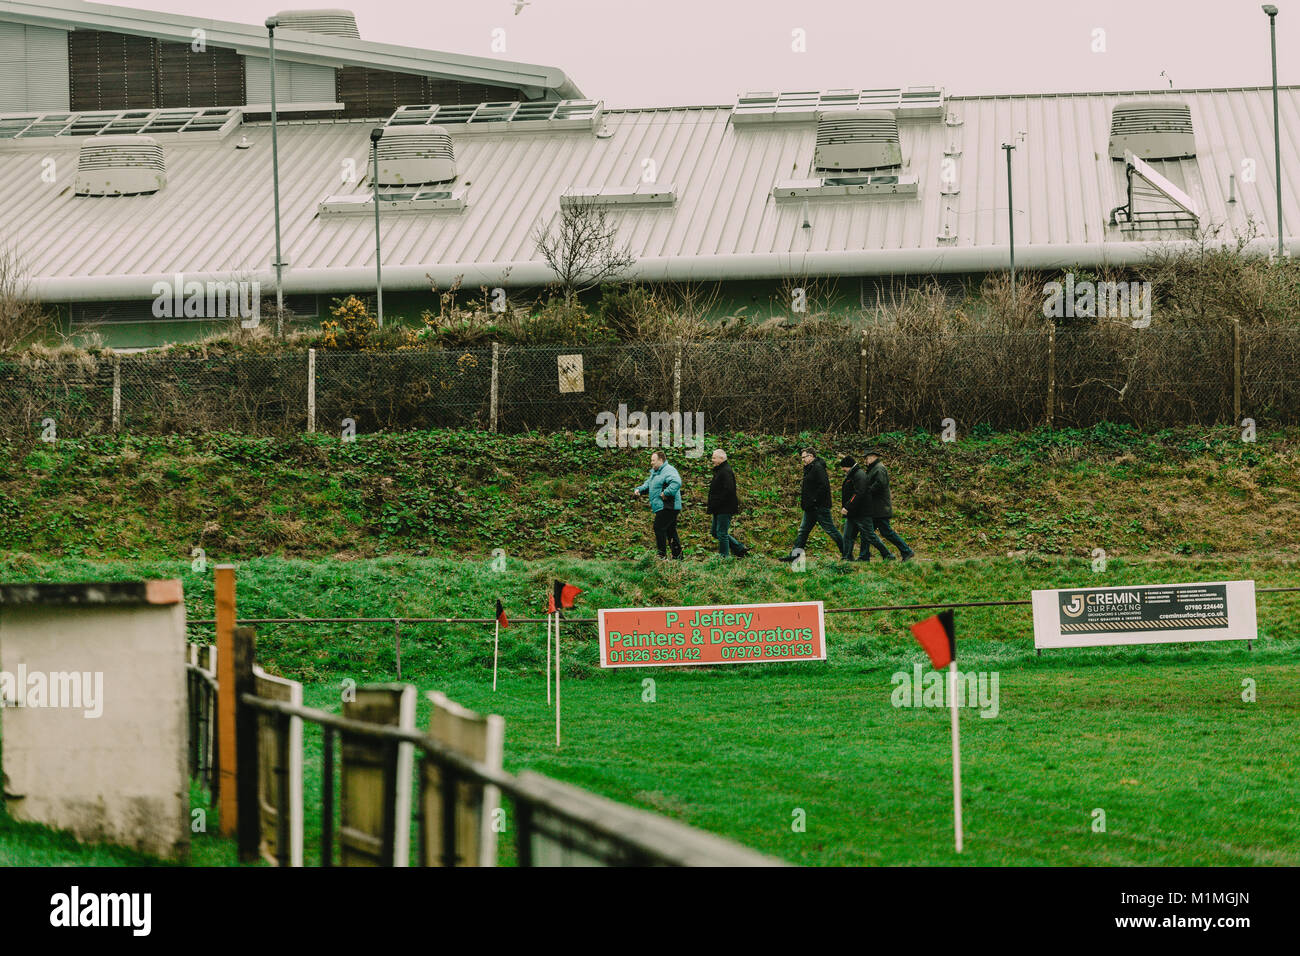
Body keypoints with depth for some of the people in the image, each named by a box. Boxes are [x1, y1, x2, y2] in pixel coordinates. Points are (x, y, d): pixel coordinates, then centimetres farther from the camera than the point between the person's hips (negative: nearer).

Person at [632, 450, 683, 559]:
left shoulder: (668, 470, -15)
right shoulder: (655, 472, 19)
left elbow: (676, 482, -31)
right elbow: (648, 484, 29)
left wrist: (666, 493, -28)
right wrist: (639, 490, 10)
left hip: (667, 508, -11)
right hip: (661, 507, 11)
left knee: (659, 528, -12)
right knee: (670, 531, 13)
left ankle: (662, 554, -9)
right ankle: (677, 555, 17)